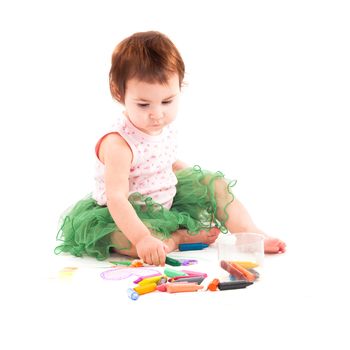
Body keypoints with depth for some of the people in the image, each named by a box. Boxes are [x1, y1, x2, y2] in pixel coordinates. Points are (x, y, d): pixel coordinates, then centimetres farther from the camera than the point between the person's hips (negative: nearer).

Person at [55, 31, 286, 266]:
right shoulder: (118, 144, -30)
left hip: (168, 201, 7)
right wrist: (141, 238, -49)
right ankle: (178, 237, -22)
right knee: (116, 237, -38)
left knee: (215, 184, 3)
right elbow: (116, 198, -39)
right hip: (128, 217, -7)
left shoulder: (167, 126, -5)